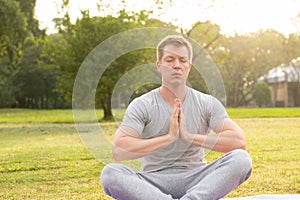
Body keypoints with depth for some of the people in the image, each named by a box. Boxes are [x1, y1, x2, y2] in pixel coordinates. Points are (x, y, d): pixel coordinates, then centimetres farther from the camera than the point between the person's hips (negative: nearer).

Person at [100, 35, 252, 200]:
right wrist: (168, 137, -19)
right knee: (110, 173, -31)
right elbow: (118, 151, -15)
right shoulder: (141, 105, 0)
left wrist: (190, 137, -15)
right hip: (154, 182, -1)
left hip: (196, 181, 2)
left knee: (241, 159, -26)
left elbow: (239, 141, -8)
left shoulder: (207, 103, 6)